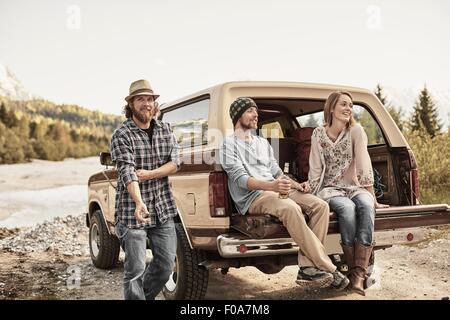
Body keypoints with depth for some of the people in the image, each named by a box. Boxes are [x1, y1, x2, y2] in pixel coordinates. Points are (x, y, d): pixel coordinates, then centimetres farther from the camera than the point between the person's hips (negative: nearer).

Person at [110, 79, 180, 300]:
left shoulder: (165, 130, 9)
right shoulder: (122, 135, -9)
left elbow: (175, 163, -1)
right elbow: (127, 172, -22)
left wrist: (148, 174, -16)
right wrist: (139, 203, -37)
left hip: (163, 209, 5)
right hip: (132, 211, -5)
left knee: (166, 265, 12)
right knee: (135, 270, -3)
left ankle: (146, 296, 34)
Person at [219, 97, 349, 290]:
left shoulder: (263, 143, 26)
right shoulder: (229, 144, 3)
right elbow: (240, 178, -12)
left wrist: (294, 184, 0)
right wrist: (270, 186, -29)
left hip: (274, 191, 8)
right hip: (252, 197, -7)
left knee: (320, 205, -15)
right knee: (290, 208, -36)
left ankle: (307, 267, -23)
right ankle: (328, 269, -31)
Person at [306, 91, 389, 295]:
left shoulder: (356, 131, -1)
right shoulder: (318, 134, 2)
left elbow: (364, 166, -7)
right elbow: (316, 169, 3)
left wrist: (372, 198, -10)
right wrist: (309, 188, -6)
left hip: (354, 187, 1)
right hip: (329, 189, -1)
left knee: (366, 205, -34)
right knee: (347, 208, -35)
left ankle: (358, 275, -36)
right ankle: (354, 270, -24)